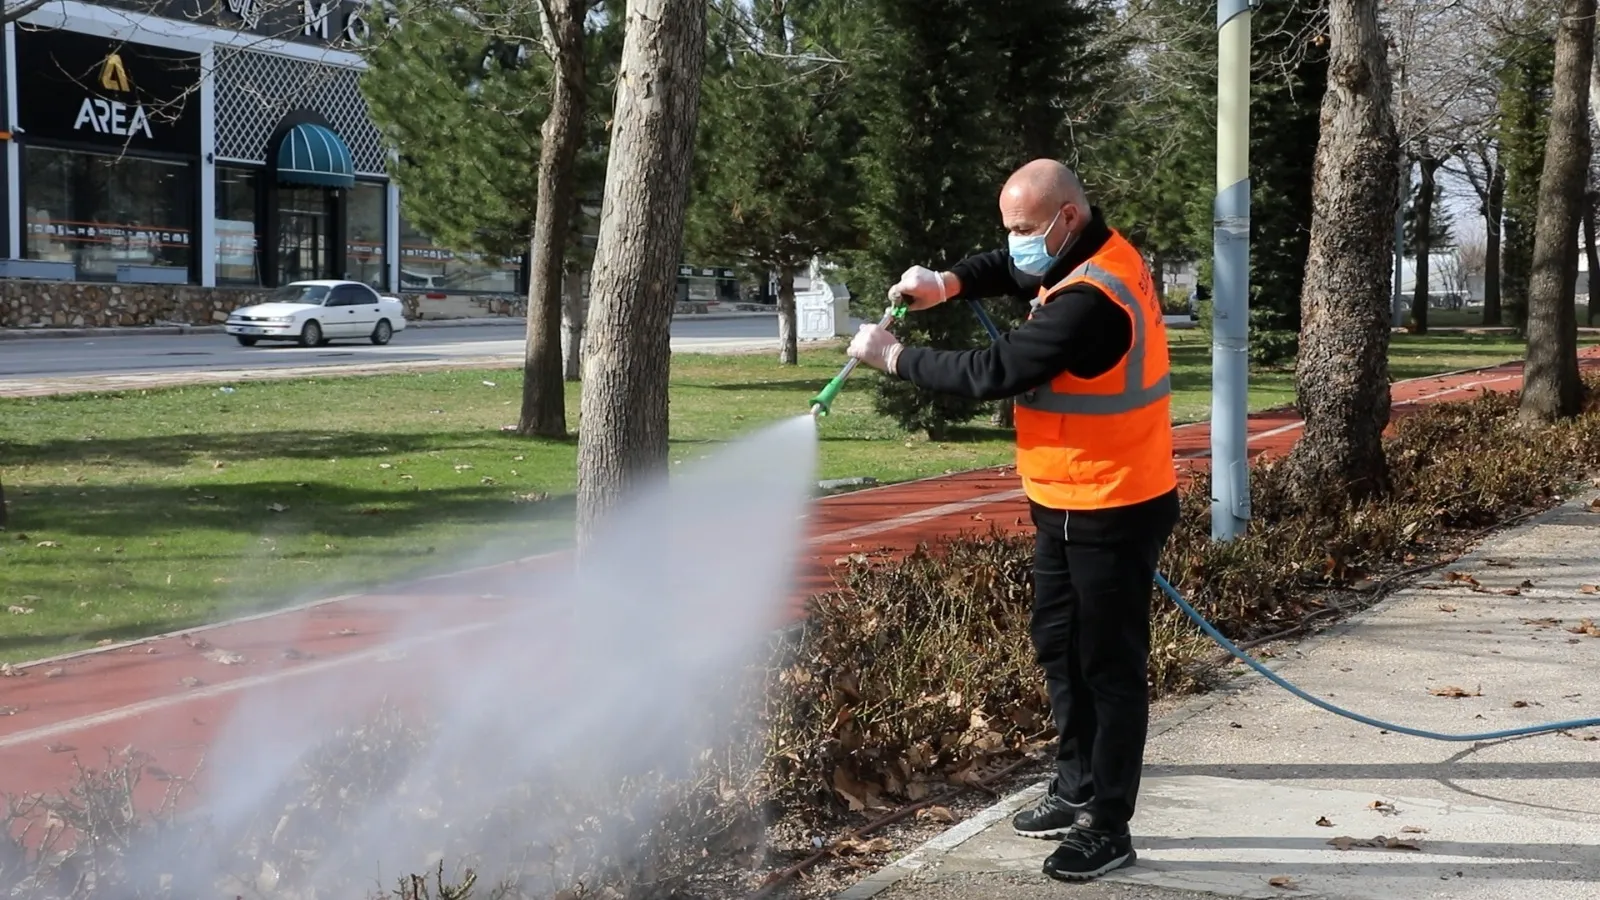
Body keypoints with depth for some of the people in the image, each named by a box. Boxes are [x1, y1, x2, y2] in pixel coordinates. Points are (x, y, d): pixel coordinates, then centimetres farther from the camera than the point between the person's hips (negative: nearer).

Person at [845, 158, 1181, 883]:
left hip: (1112, 512, -10)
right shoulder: (1094, 257, 6)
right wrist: (949, 283, 3)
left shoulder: (1090, 300, -26)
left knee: (1109, 666, -2)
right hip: (1070, 503, 10)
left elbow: (993, 373, -25)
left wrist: (894, 358, -13)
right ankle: (1078, 789, 30)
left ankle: (1108, 828, 6)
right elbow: (1009, 269, 23)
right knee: (1058, 644, 18)